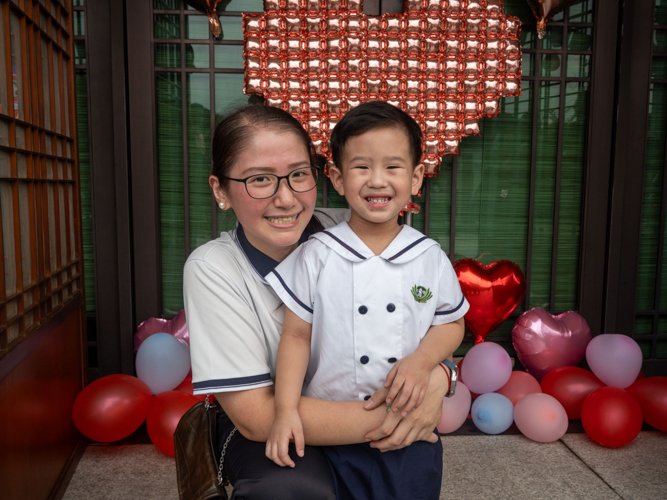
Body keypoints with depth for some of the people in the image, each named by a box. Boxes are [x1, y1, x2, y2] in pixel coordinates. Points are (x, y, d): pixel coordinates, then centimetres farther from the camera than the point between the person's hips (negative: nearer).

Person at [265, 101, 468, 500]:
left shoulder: (430, 258, -5)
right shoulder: (316, 257, -9)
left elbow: (452, 323, 5)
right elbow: (297, 335, -6)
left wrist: (422, 361, -15)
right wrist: (286, 410, -14)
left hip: (411, 425, 1)